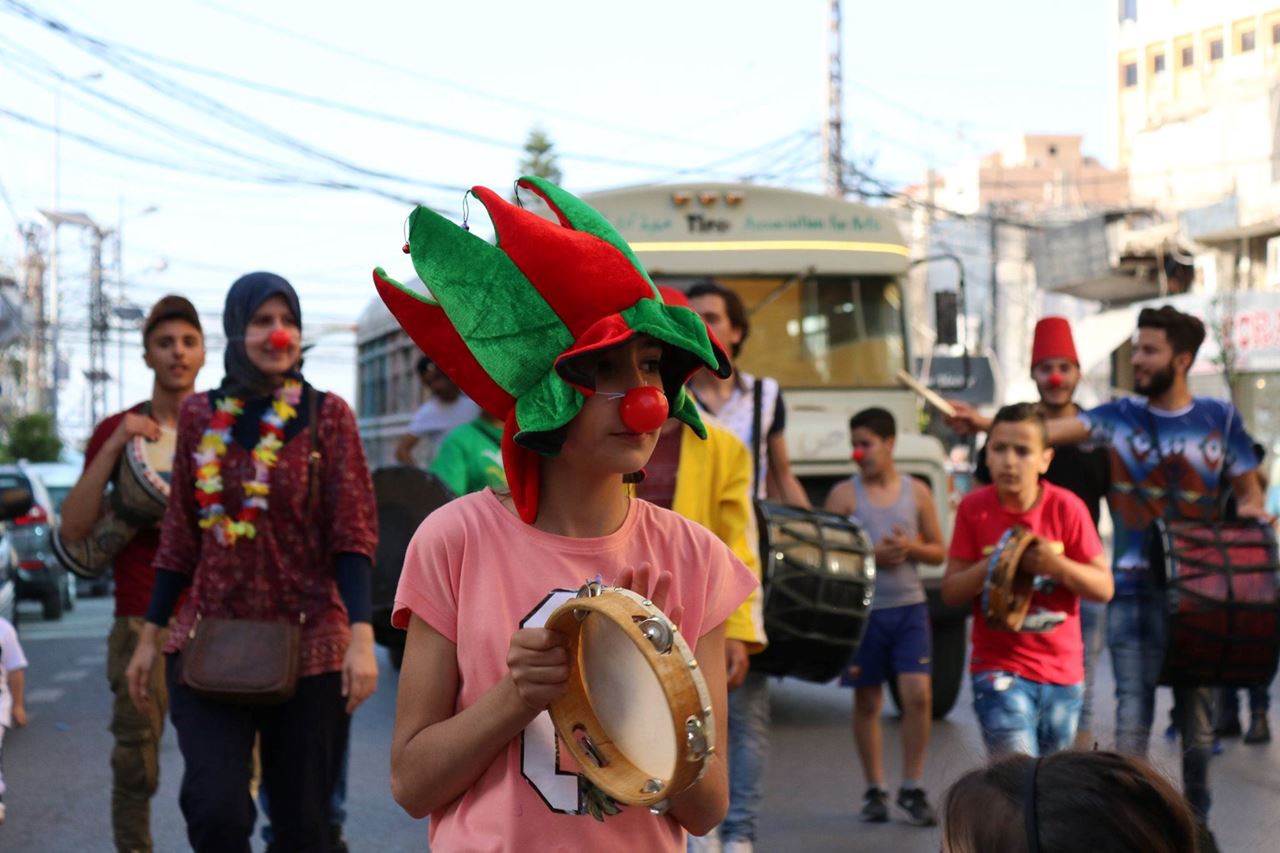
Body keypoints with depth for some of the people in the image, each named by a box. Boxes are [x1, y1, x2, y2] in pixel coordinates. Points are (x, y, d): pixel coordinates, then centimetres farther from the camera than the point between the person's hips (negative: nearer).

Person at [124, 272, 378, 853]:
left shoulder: (326, 416, -1)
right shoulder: (200, 415, 7)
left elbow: (353, 535, -5)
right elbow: (180, 536, 13)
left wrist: (362, 636, -16)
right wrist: (149, 635, 12)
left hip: (306, 646, -1)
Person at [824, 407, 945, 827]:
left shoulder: (917, 492, 6)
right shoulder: (844, 494, 0)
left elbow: (939, 551, 10)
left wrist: (912, 548, -10)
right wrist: (871, 554, -16)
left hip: (909, 607, 1)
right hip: (862, 610, -1)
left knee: (918, 695, -8)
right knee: (867, 701, 5)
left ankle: (912, 789, 4)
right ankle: (875, 790, 17)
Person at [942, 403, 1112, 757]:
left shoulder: (1067, 508, -5)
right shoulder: (974, 508, -5)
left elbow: (1104, 588, -3)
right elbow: (950, 592, -3)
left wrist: (1057, 565, -20)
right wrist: (990, 567, -20)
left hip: (1063, 674, 2)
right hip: (999, 667, -2)